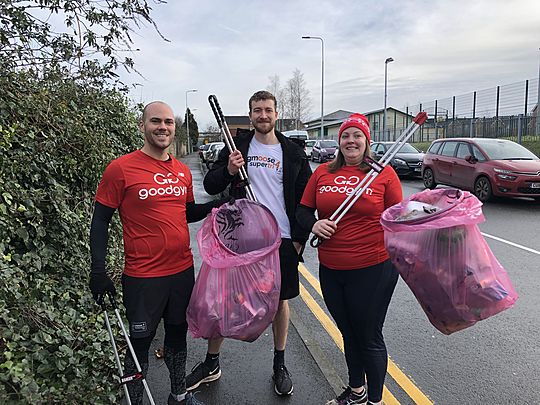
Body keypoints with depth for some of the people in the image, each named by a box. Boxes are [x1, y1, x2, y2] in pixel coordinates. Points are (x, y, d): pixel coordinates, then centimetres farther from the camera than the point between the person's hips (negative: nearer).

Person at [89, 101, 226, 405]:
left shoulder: (183, 171, 5)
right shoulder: (121, 168, -11)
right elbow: (101, 221, -6)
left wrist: (220, 203, 4)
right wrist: (98, 271, -11)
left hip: (183, 270, 5)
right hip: (143, 277, -5)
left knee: (178, 334, 20)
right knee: (140, 342, 11)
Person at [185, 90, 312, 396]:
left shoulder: (293, 152, 3)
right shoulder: (237, 147, 3)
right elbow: (210, 186, 3)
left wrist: (300, 238, -1)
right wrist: (228, 171, -18)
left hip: (281, 239, 0)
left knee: (280, 300, 11)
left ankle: (280, 364, 32)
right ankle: (212, 363, 28)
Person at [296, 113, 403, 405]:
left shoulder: (383, 172, -3)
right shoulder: (323, 172, 6)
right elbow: (302, 210, 8)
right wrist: (313, 224, -12)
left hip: (373, 269, -4)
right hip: (330, 271, 4)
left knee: (369, 338, 10)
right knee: (348, 334, 22)